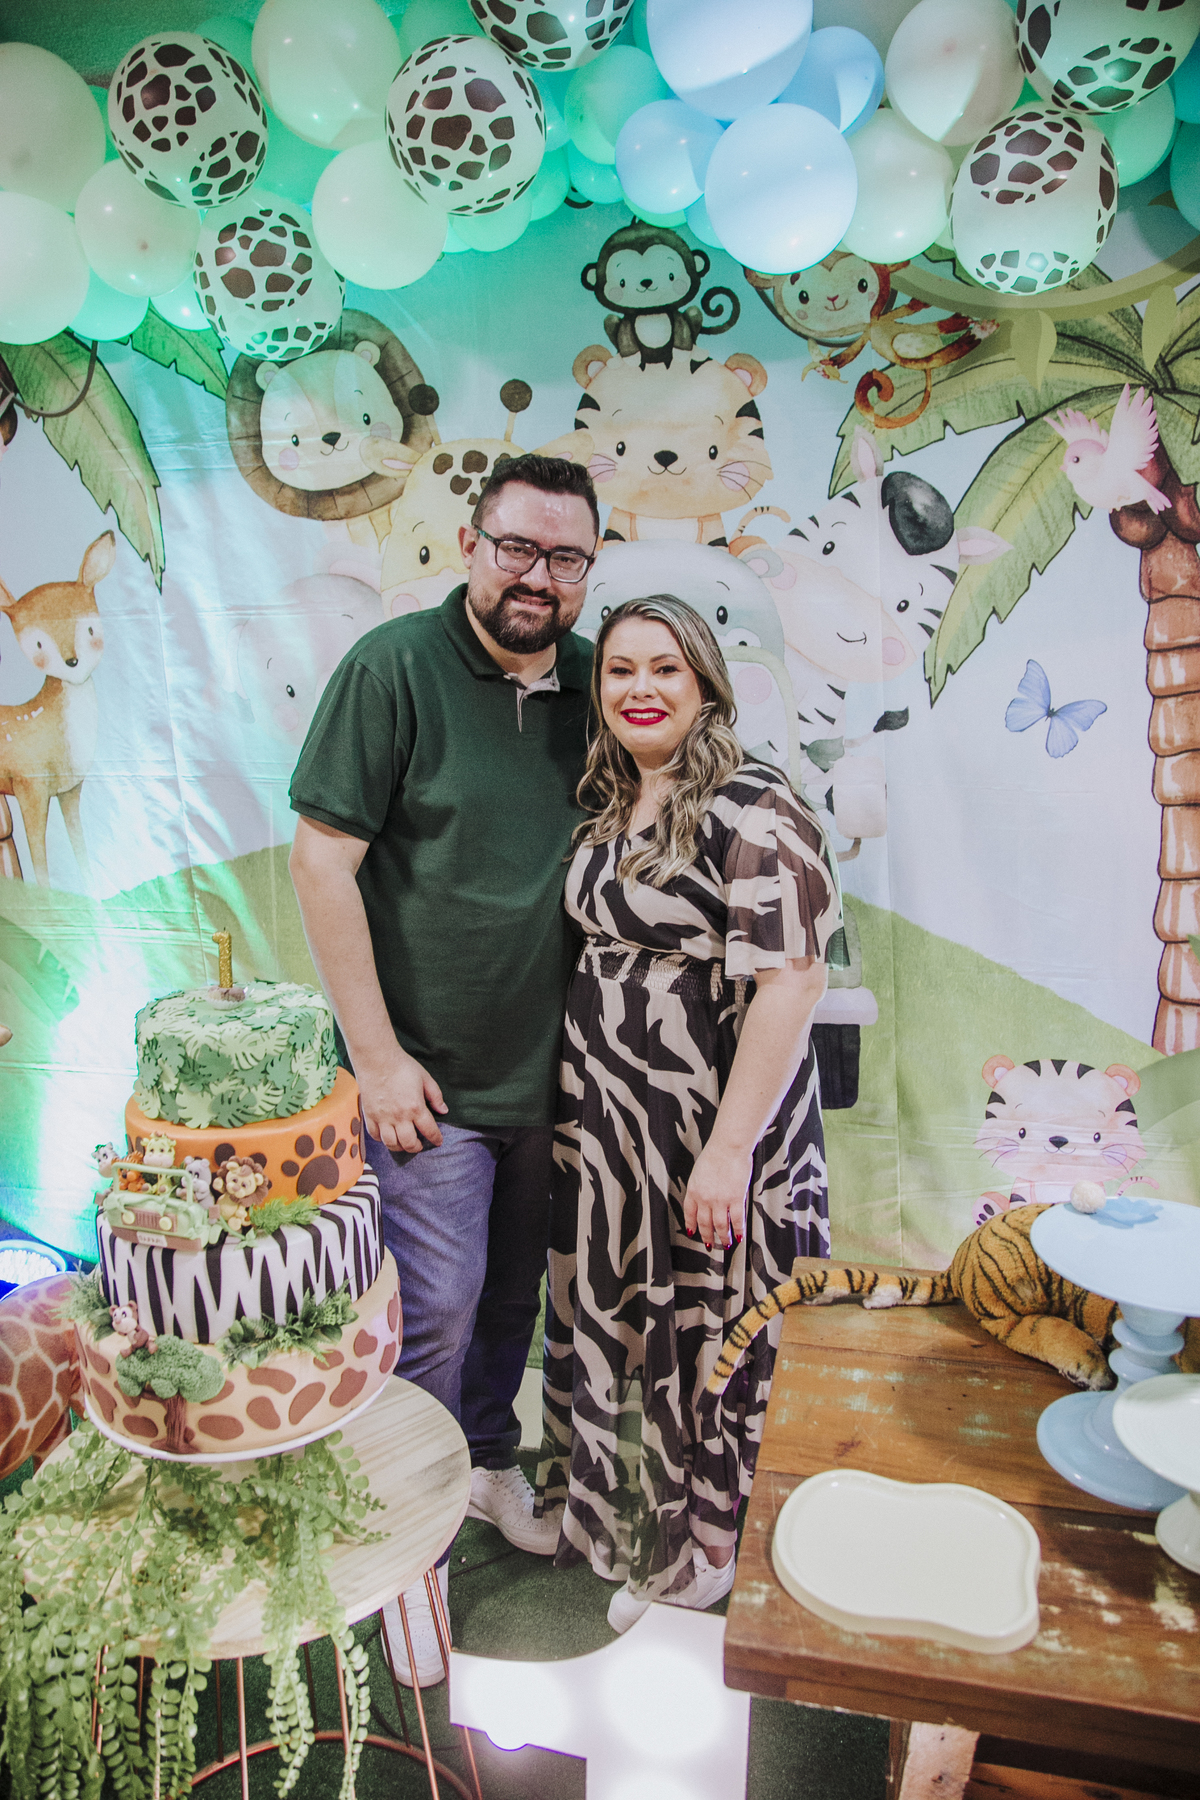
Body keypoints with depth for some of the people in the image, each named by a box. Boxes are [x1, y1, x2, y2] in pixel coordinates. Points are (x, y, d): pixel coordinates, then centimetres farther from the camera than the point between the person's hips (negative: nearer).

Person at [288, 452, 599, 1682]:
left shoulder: (593, 680, 2)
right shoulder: (394, 666, -14)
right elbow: (323, 861, -14)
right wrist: (378, 1055, -15)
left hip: (547, 1066, 5)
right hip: (432, 1073, -5)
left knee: (514, 1289, 21)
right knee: (437, 1310, 4)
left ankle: (490, 1460, 47)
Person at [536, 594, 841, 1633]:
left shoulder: (750, 810, -17)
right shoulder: (608, 806, 9)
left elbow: (792, 979, -22)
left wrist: (729, 1150, -23)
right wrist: (571, 1108, 15)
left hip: (713, 1128, -7)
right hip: (604, 1122, 8)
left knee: (706, 1337, 11)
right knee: (607, 1323, 21)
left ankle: (701, 1556, 37)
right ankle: (610, 1511, 47)